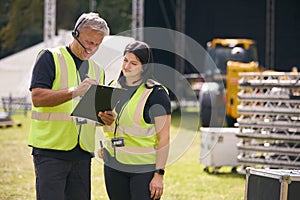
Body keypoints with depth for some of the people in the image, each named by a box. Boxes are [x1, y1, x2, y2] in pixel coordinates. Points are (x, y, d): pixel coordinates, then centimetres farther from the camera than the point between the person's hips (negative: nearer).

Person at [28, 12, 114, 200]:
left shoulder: (98, 70, 19)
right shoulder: (50, 58, -1)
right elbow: (37, 98, -14)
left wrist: (106, 118, 0)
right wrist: (75, 91, -24)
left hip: (82, 153, 6)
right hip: (51, 151, -6)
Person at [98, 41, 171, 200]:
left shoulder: (156, 94, -8)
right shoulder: (114, 87, 10)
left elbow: (164, 137, -10)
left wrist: (159, 174, -14)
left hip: (144, 169, -6)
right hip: (113, 167, 6)